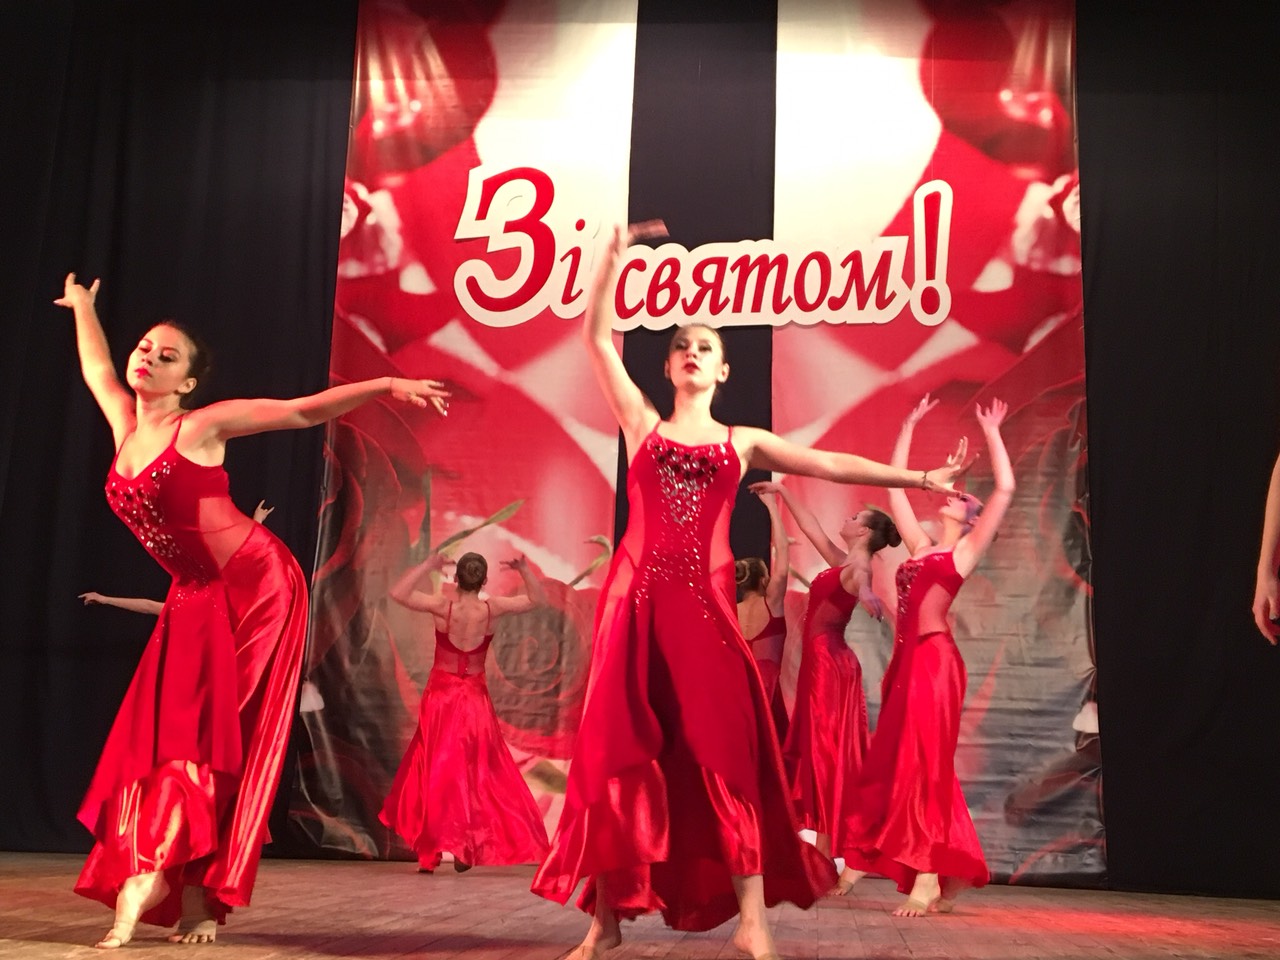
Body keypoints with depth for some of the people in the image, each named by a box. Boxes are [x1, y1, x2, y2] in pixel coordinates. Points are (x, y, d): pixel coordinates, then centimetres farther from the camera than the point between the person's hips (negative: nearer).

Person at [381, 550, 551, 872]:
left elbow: (397, 593, -10)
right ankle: (465, 851, 8)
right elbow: (537, 600, 0)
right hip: (476, 702, 1)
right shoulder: (492, 609, -10)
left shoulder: (442, 607, -14)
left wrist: (427, 566, -9)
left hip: (440, 698, -1)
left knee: (434, 773, 8)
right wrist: (523, 570, -5)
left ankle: (429, 852, 8)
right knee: (477, 775, 11)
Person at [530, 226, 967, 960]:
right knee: (620, 749, -2)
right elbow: (597, 338, 10)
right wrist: (614, 257, 7)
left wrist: (918, 477, 6)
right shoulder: (642, 424, 13)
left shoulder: (742, 443, 16)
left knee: (725, 749, -6)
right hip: (637, 593, 0)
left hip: (706, 599, 0)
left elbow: (831, 465, 11)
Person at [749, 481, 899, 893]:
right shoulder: (842, 562, 14)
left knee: (829, 753, -10)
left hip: (830, 664, -9)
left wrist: (863, 592, -62)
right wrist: (782, 492, 31)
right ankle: (828, 859, 12)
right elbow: (810, 526, 26)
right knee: (818, 753, 9)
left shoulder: (858, 567, -13)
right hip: (821, 663, 9)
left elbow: (861, 578, -39)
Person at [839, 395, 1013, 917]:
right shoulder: (921, 545, 21)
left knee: (925, 761, -11)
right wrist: (909, 427, 29)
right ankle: (944, 878, 12)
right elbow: (894, 487, 26)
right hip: (907, 659, 7)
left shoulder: (967, 550, 6)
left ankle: (928, 880, -9)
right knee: (895, 762, 5)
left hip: (935, 658, -7)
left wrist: (991, 432, 8)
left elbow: (1005, 488, -2)